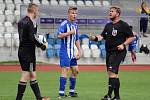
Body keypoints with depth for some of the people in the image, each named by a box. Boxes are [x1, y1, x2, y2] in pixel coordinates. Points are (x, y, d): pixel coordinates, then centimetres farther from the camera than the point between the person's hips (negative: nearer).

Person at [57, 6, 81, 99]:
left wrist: (79, 51, 14)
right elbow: (59, 35, -23)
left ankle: (72, 92, 20)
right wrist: (70, 32, -23)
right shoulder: (64, 24, -10)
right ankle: (61, 93, -11)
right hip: (65, 52, -8)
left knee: (75, 70, 10)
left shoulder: (75, 25, 14)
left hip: (72, 53, 8)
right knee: (65, 70, -12)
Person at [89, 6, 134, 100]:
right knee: (114, 74, 11)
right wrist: (95, 38, -7)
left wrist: (123, 44, -16)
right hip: (109, 52, 8)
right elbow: (102, 36, 13)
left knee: (112, 72, -17)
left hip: (118, 52, -8)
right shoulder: (108, 25, 16)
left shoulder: (123, 25, -5)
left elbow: (131, 37, -3)